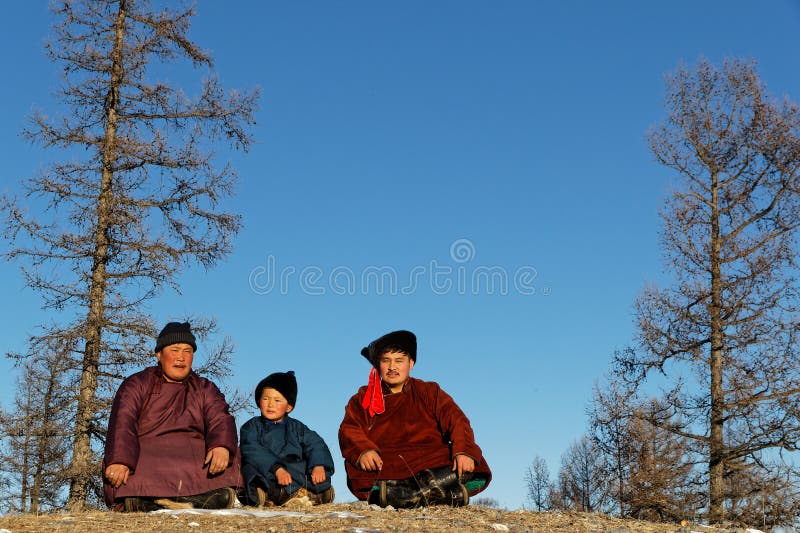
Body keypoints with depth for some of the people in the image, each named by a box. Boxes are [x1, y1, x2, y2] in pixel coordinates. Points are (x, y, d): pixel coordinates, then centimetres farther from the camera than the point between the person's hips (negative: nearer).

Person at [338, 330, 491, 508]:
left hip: (431, 463, 1)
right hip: (386, 466, 0)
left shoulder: (429, 392, 18)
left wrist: (464, 452, -19)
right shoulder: (363, 399, 19)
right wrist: (363, 451, -22)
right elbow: (349, 430, 3)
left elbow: (456, 421, 3)